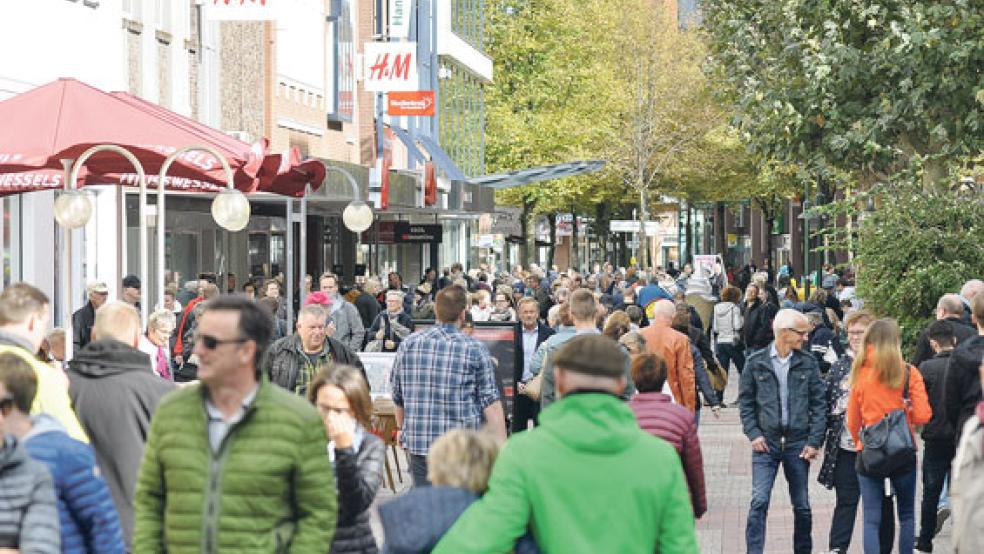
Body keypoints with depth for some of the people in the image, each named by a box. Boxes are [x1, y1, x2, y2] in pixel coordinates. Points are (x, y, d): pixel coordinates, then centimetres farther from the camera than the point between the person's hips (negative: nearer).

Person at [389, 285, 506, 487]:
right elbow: (491, 404, -8)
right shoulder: (475, 350, -7)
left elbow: (397, 396, 14)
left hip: (418, 441, 3)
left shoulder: (408, 345, 4)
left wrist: (402, 428, 31)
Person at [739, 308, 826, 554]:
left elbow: (818, 403, 4)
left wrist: (814, 440, -3)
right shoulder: (756, 362, 0)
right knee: (759, 501, -11)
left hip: (798, 443, 2)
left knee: (802, 505, 10)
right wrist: (753, 434, -6)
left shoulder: (808, 362, 3)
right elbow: (745, 401, 5)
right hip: (766, 442, -2)